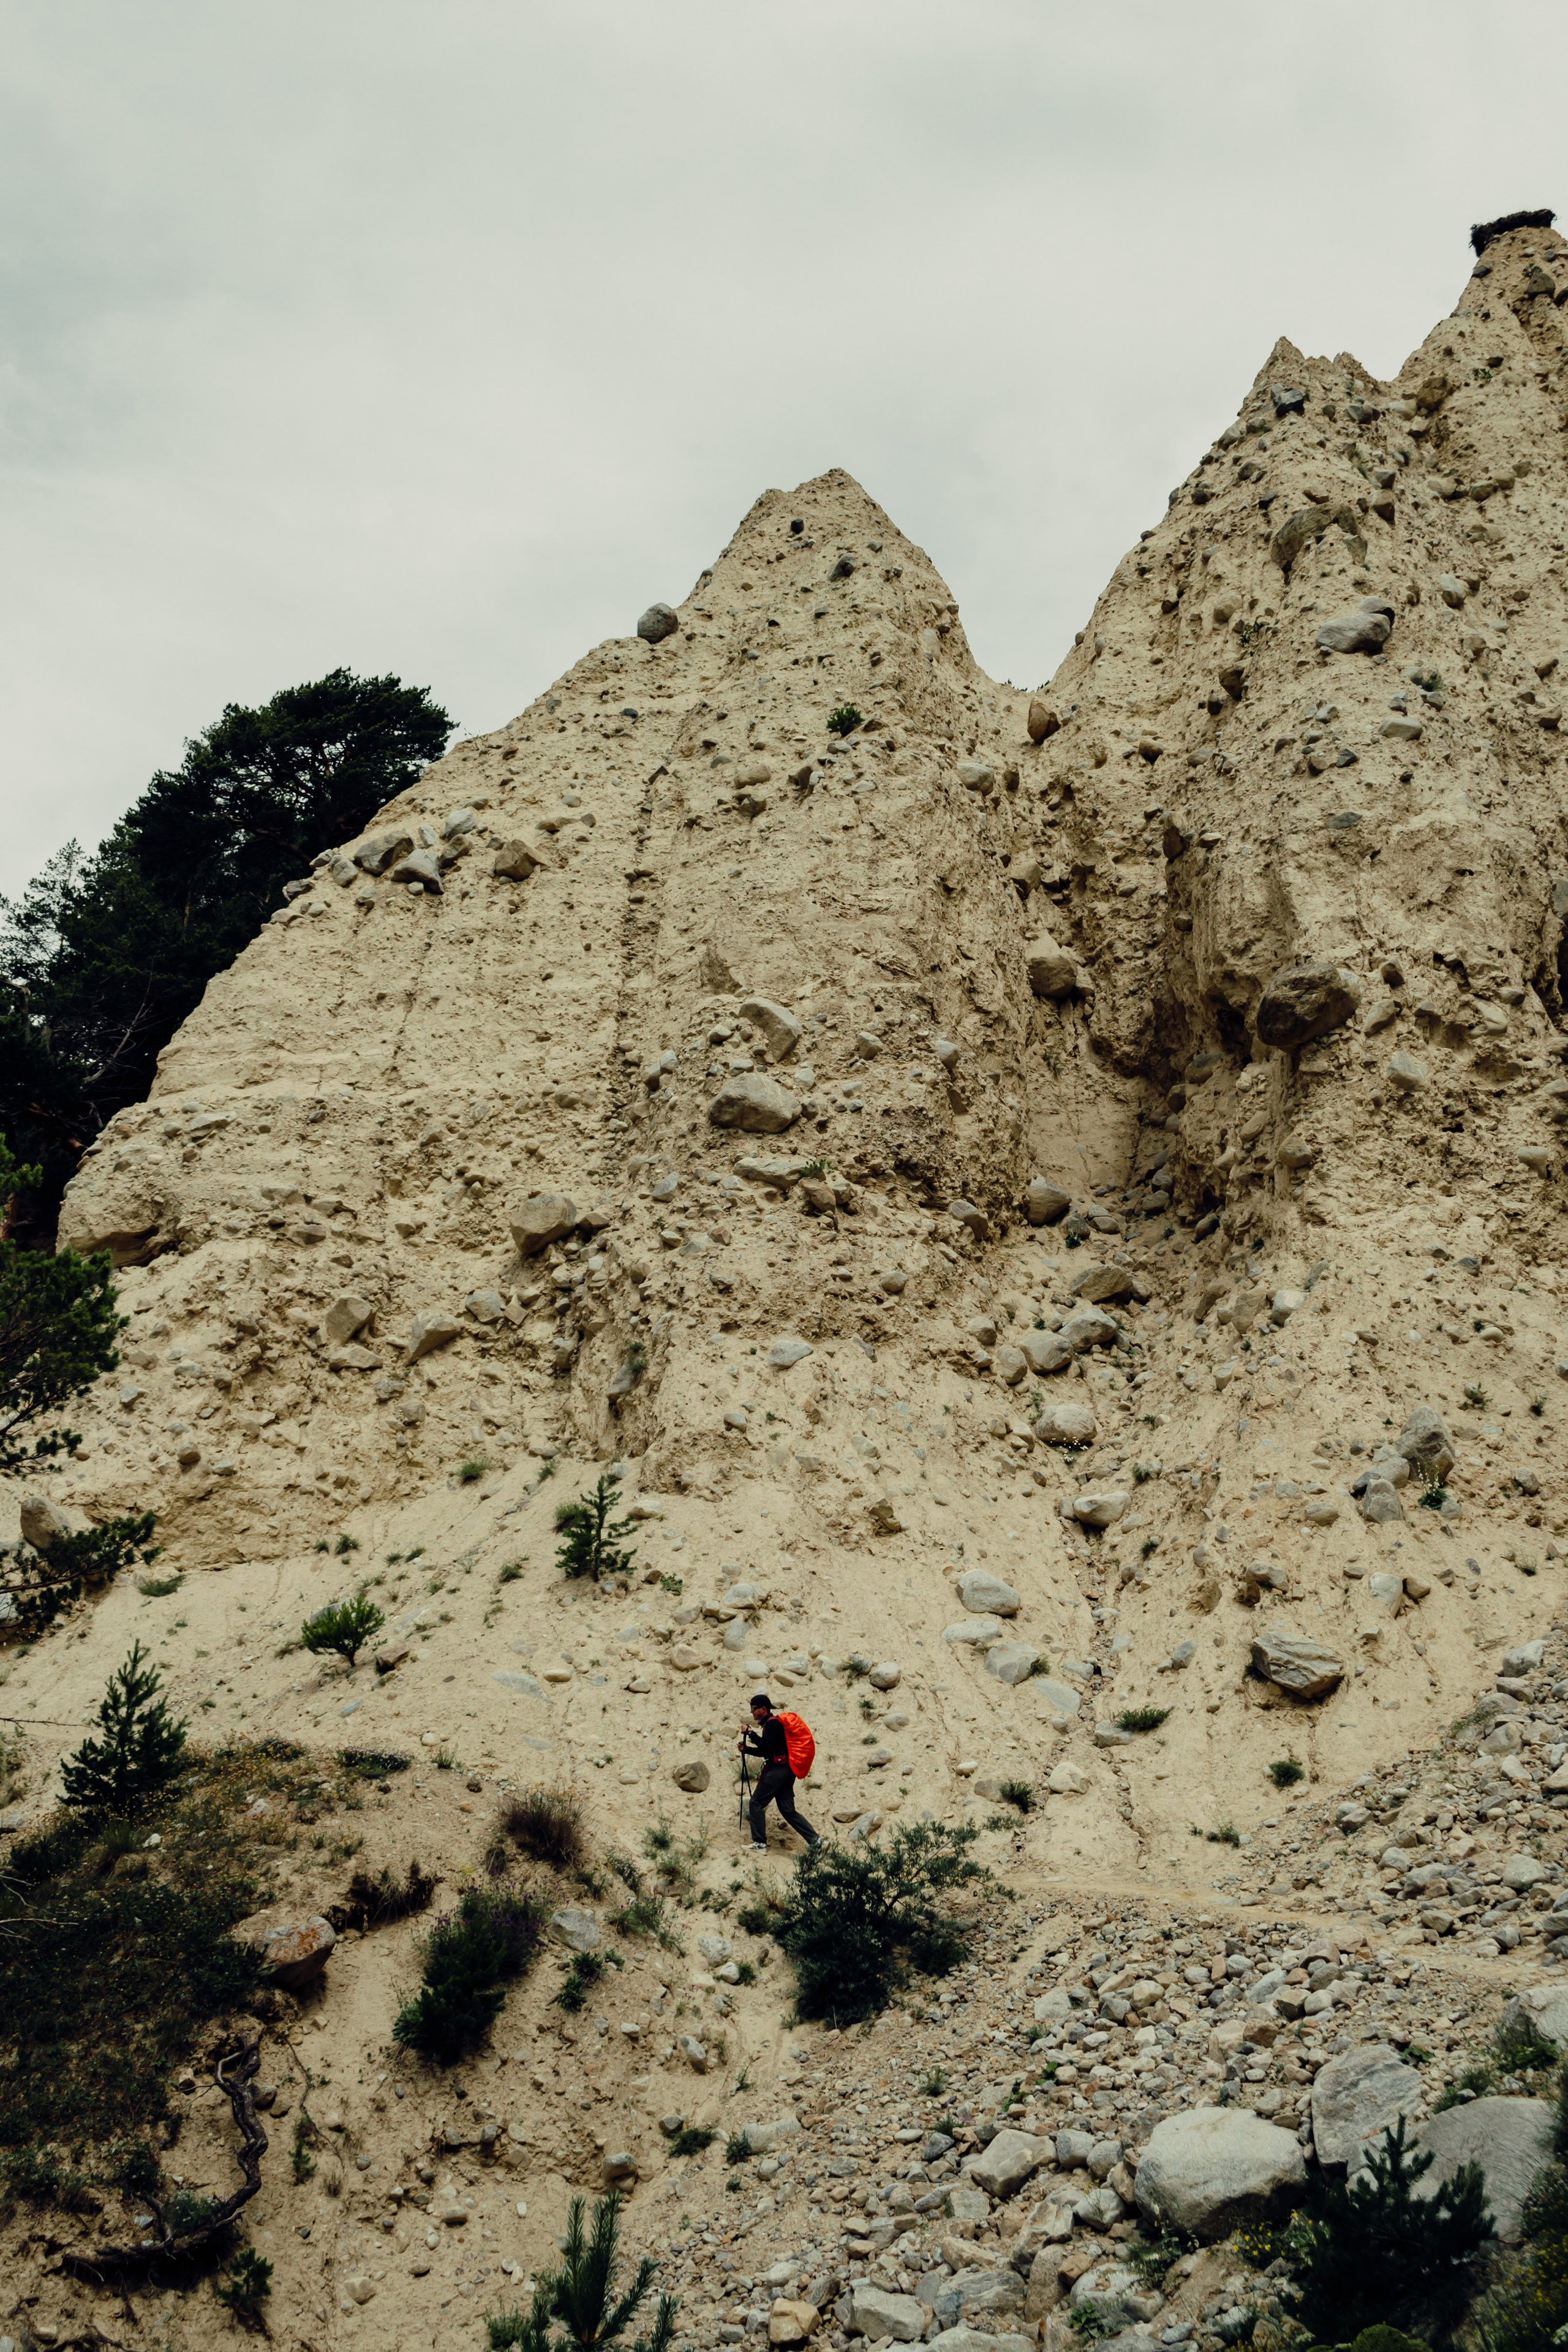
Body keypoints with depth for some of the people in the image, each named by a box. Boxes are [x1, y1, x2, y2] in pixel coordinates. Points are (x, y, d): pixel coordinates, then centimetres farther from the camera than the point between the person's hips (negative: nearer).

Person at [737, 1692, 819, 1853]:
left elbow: (767, 1746, -22)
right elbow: (767, 1751, 26)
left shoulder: (772, 1723, -9)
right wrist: (747, 1749, 15)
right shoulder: (770, 1723, 22)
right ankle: (815, 1841, -1)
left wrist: (751, 1733, -13)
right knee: (788, 1810, 6)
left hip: (778, 1770, -10)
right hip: (786, 1771, 10)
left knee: (757, 1803, -4)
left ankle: (760, 1844, -5)